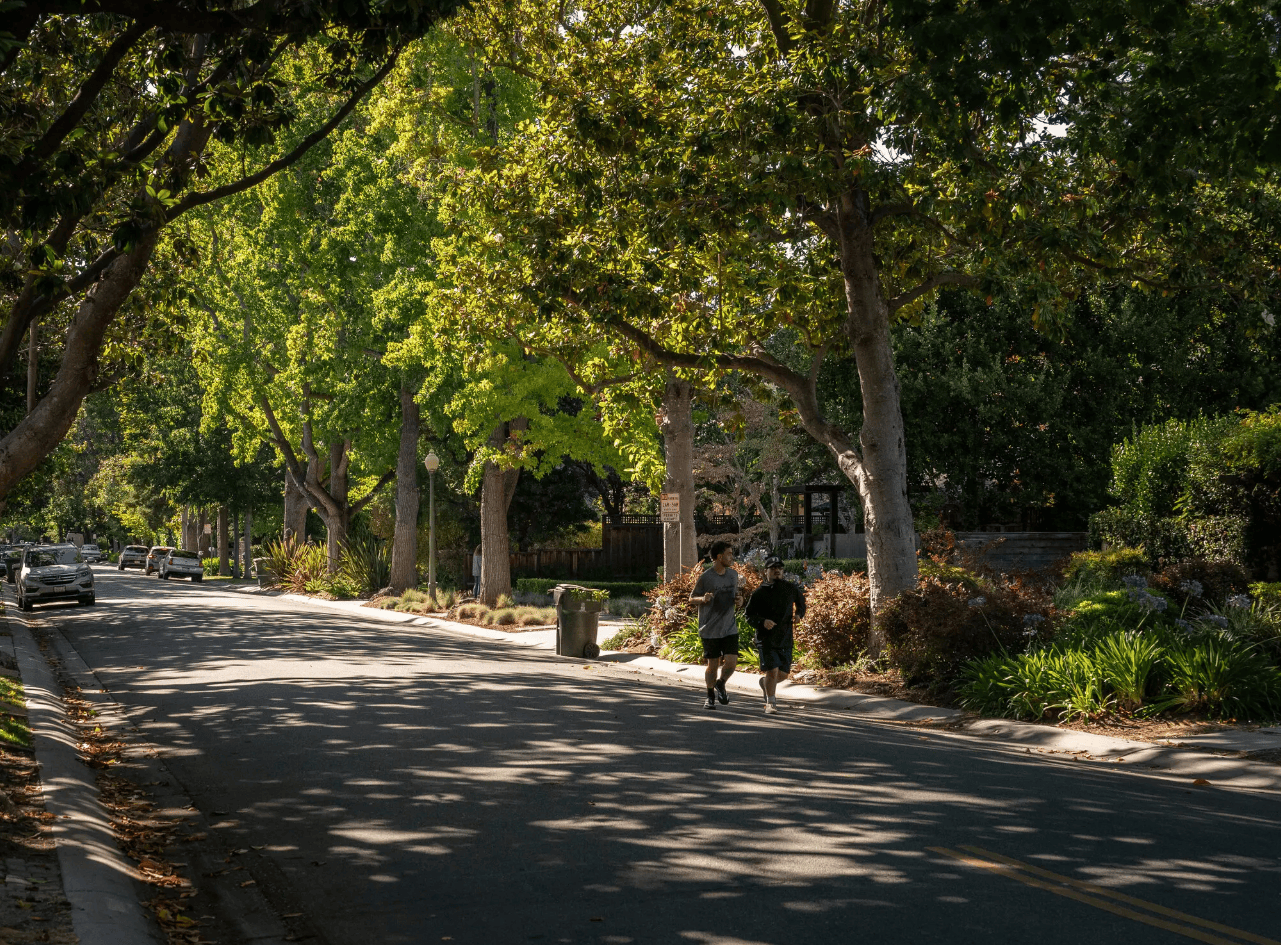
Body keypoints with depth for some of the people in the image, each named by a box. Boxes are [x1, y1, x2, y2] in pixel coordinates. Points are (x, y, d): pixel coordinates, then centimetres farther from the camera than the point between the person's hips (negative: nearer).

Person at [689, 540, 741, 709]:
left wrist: (738, 598, -1)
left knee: (731, 662, -8)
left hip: (730, 628, 4)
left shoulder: (733, 574, 7)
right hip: (710, 630, -4)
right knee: (713, 665, 3)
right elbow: (692, 599, 0)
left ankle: (720, 684, 22)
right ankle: (711, 696, 25)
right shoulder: (705, 577, -9)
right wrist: (703, 599, -21)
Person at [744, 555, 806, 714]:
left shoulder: (791, 588, 4)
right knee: (772, 671, -15)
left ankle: (764, 683, 42)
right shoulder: (760, 593, -5)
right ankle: (770, 702, 3)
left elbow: (800, 600, 26)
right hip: (766, 638, -4)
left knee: (783, 674, 9)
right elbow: (748, 614, -2)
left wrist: (799, 614, 6)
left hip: (785, 639, 4)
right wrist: (762, 622, -20)